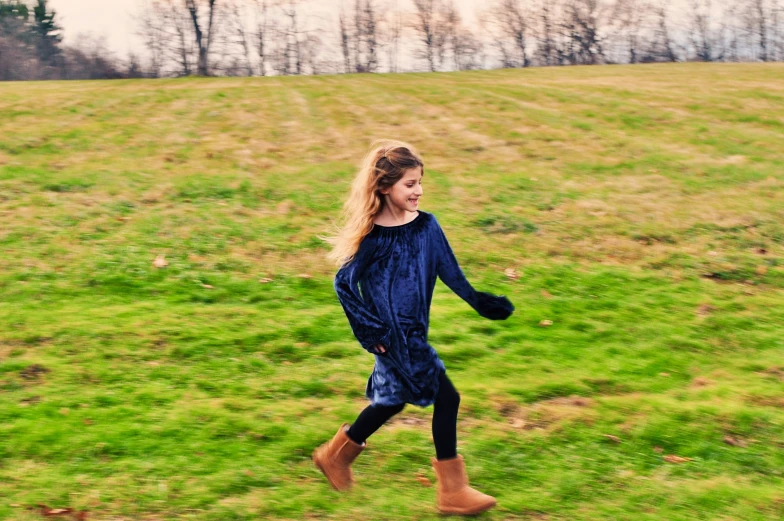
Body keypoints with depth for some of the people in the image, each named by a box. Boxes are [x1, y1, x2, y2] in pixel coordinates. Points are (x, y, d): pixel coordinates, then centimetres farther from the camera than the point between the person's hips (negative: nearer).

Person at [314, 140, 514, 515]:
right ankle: (452, 491, 7)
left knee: (393, 400, 19)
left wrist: (478, 301, 3)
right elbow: (344, 283, -11)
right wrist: (370, 330, -13)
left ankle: (336, 454, 39)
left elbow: (449, 270, 7)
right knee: (445, 396, -6)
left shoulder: (426, 225, 1)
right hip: (393, 335, -7)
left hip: (414, 329, 7)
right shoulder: (373, 237, -16)